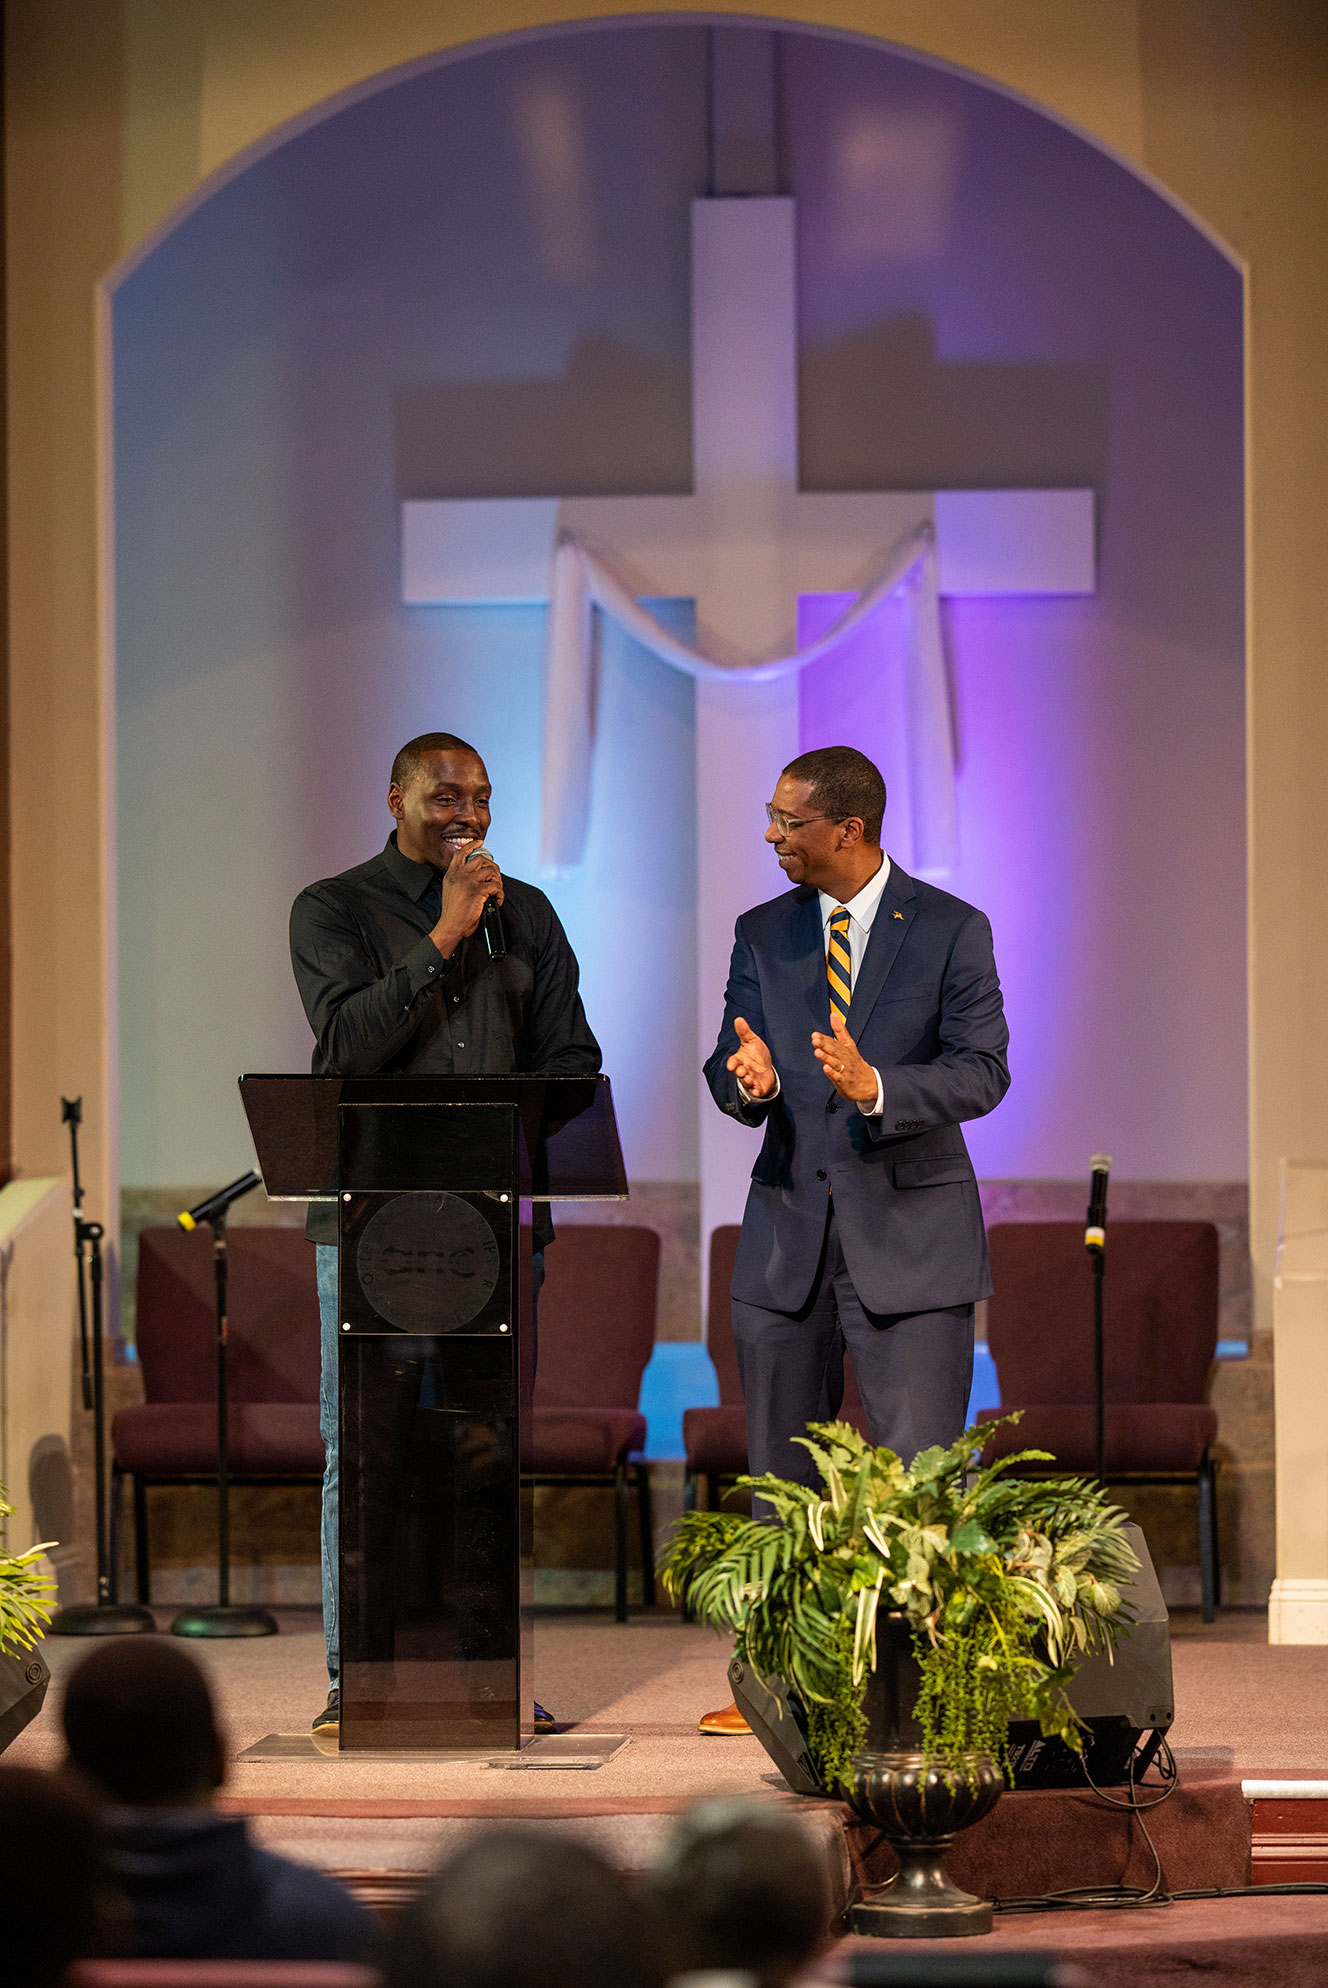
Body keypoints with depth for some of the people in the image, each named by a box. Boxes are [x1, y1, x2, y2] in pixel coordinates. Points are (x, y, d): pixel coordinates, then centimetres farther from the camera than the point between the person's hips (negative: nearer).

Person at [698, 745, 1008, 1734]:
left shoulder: (951, 930, -3)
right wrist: (748, 1080, -18)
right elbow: (730, 1073, 7)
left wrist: (877, 1087, -26)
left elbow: (982, 1072, -9)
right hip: (789, 1227, 4)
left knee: (921, 1468, -8)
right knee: (782, 1471, 8)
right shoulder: (763, 935, 9)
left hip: (908, 1234, -4)